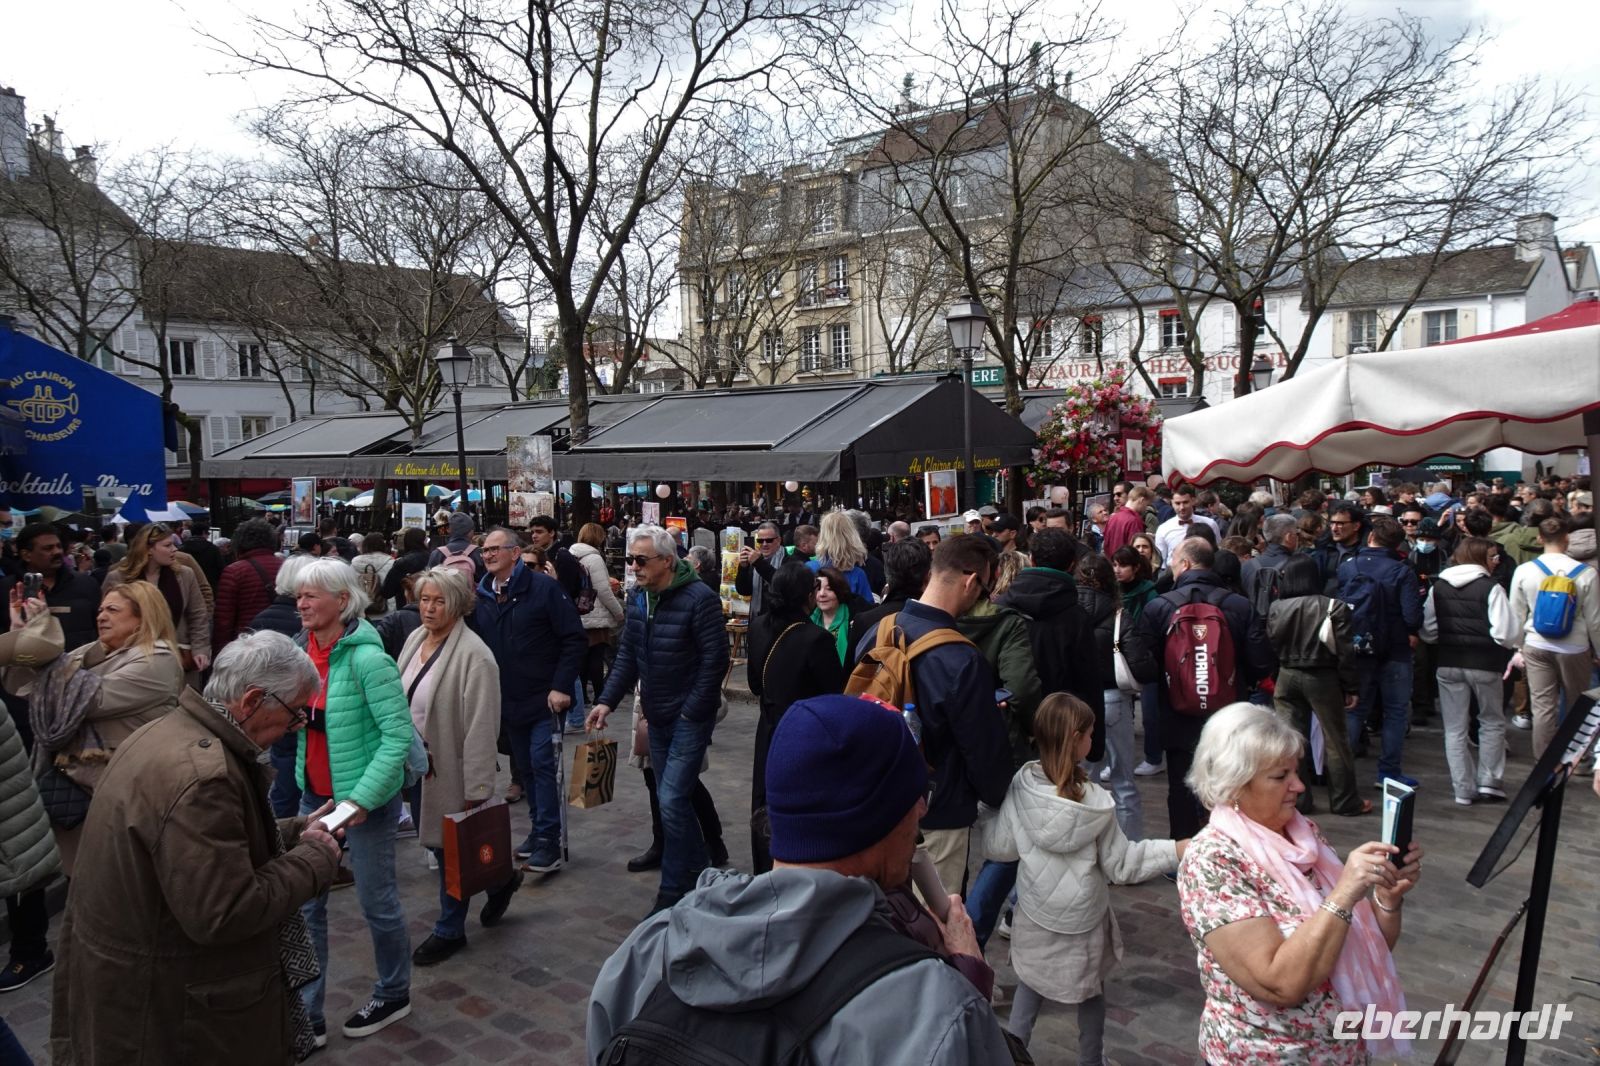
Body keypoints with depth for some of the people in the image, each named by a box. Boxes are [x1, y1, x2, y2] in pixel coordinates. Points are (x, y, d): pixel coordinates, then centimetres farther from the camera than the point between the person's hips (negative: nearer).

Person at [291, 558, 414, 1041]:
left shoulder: (366, 657, -21)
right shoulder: (303, 650, 0)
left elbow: (399, 735, -22)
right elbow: (295, 716, 13)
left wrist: (362, 798, -25)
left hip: (366, 798, -6)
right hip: (314, 795, 6)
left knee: (377, 901, 10)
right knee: (305, 902, 11)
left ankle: (393, 996, 33)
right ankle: (306, 1013, 26)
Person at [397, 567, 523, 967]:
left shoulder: (473, 655, -22)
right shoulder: (415, 639, 2)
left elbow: (481, 727, -22)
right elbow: (400, 698, 12)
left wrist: (476, 790, -21)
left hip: (449, 766, -8)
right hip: (415, 764, 8)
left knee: (450, 848, 8)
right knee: (432, 840, 19)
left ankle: (450, 930, 33)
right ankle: (500, 879, 39)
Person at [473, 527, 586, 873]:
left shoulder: (543, 587, -12)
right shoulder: (481, 596, 5)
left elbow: (575, 639, -13)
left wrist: (561, 687, -17)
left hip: (545, 699, -6)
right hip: (508, 701, 6)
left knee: (542, 764, -8)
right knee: (525, 767, 14)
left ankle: (548, 841, -1)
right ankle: (539, 830, 26)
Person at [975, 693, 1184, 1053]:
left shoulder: (1021, 789, -16)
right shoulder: (1095, 802, -20)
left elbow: (999, 847, -7)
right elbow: (1120, 866, -10)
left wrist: (983, 810, 10)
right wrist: (1180, 849, -6)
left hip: (1036, 917, 2)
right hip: (1084, 919, -1)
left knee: (1029, 988, 19)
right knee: (1091, 992, 21)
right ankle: (1091, 1058, 37)